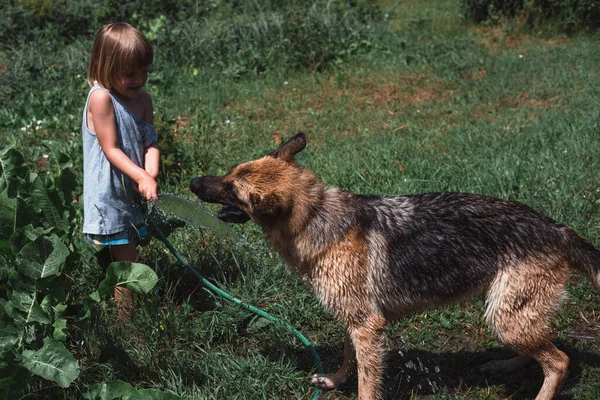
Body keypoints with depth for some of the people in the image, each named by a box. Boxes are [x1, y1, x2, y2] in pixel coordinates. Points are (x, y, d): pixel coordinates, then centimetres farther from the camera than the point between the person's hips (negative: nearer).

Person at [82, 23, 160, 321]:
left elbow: (150, 142, -2)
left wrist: (150, 175, -21)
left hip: (133, 195, 7)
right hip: (109, 197, -7)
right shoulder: (101, 98, -18)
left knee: (125, 262, 17)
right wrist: (141, 176, -28)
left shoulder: (143, 100, 4)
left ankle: (128, 321, 28)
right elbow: (111, 149, -19)